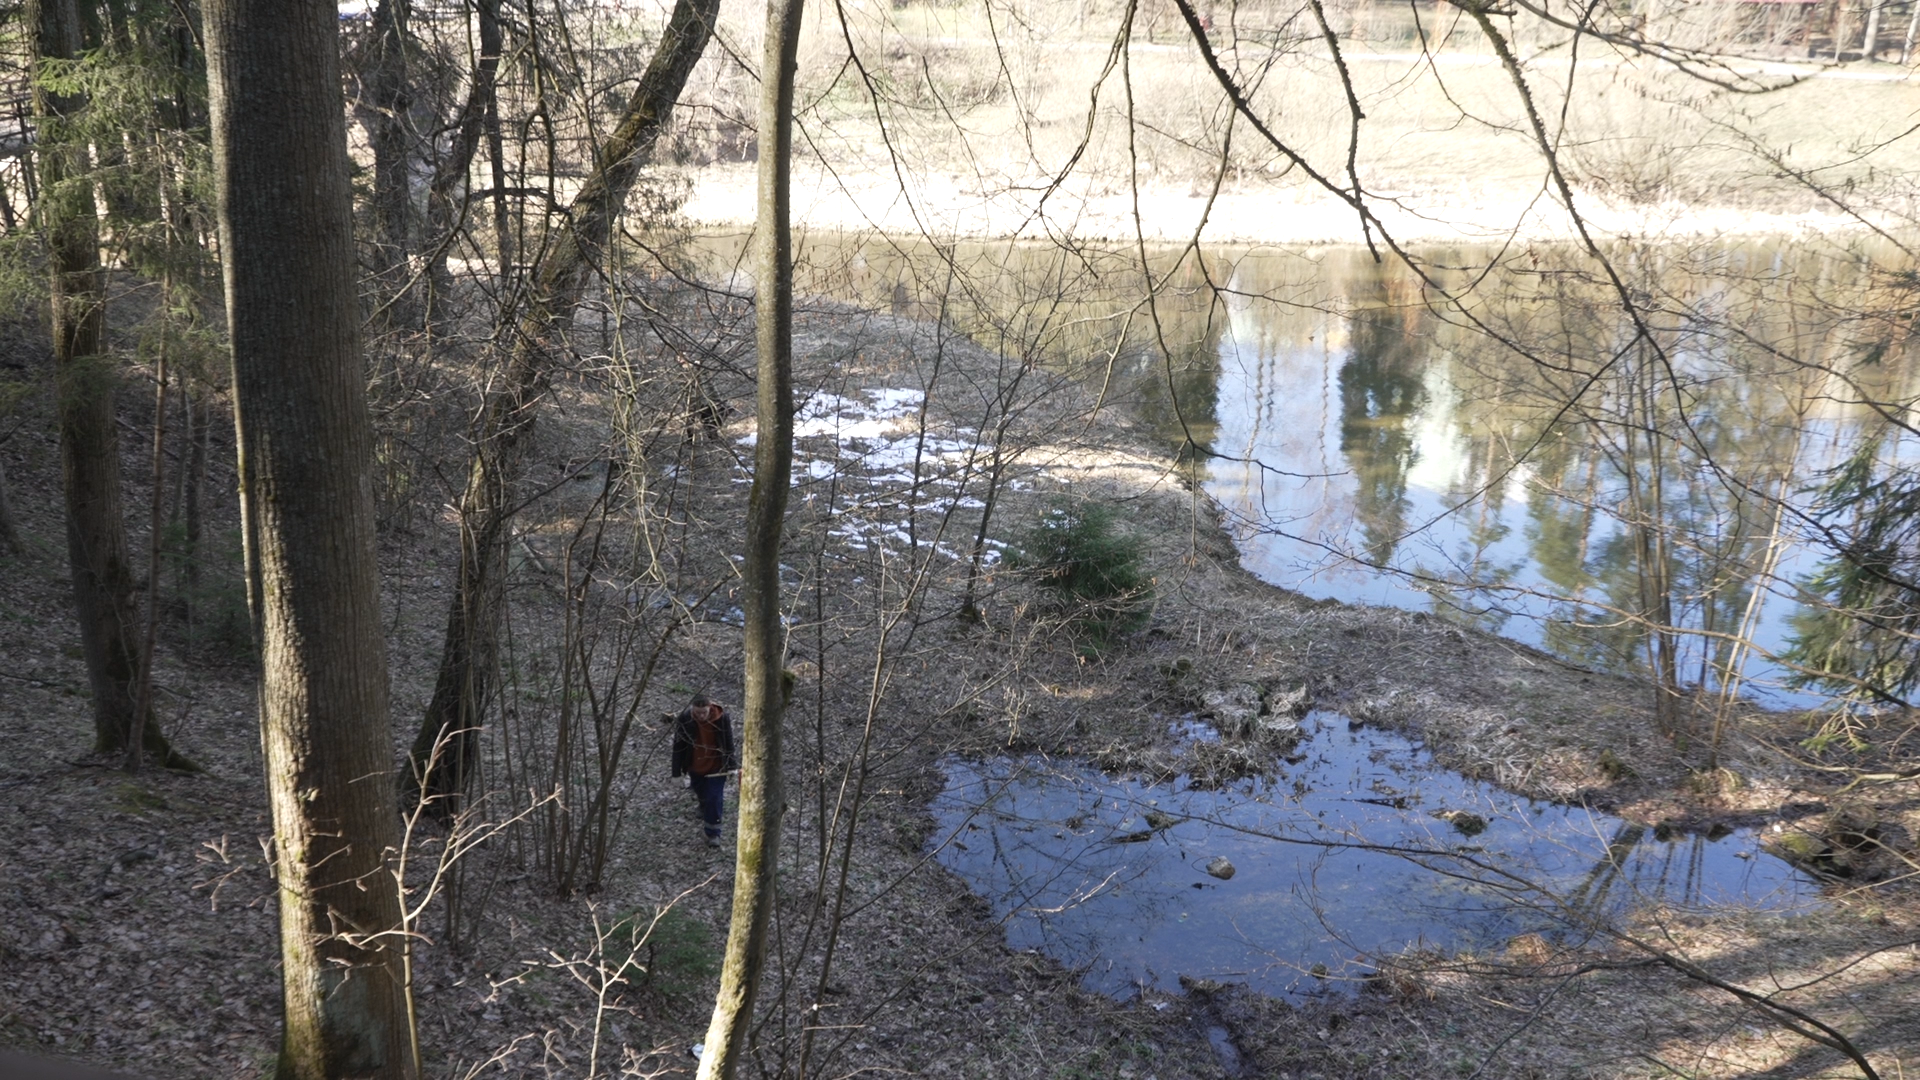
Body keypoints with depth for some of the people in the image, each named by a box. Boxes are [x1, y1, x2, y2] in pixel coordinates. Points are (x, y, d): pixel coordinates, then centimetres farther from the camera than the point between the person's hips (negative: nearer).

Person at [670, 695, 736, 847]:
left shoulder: (721, 718, -23)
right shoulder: (684, 719, -21)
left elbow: (728, 743, -9)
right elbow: (679, 745, -10)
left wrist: (730, 765, -3)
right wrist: (678, 769, -6)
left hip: (716, 767, -2)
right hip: (695, 767, 2)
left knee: (714, 799, -4)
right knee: (702, 797, 21)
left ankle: (713, 833, 12)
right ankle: (706, 819, 51)